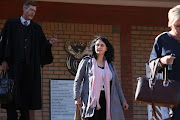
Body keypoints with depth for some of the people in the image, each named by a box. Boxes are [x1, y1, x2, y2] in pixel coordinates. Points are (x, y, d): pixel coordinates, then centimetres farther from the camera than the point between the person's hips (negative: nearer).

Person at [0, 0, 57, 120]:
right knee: (12, 93, -7)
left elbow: (42, 45, 10)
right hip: (14, 65, -3)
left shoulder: (37, 28, 15)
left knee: (27, 93, 1)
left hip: (30, 66, 3)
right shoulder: (11, 23, 6)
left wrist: (49, 43, -12)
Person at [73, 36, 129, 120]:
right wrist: (77, 98, -5)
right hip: (92, 100, -3)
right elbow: (77, 81, 6)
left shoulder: (110, 65, 17)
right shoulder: (86, 62, 7)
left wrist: (123, 101, 15)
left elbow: (116, 84, 20)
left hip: (106, 100, 3)